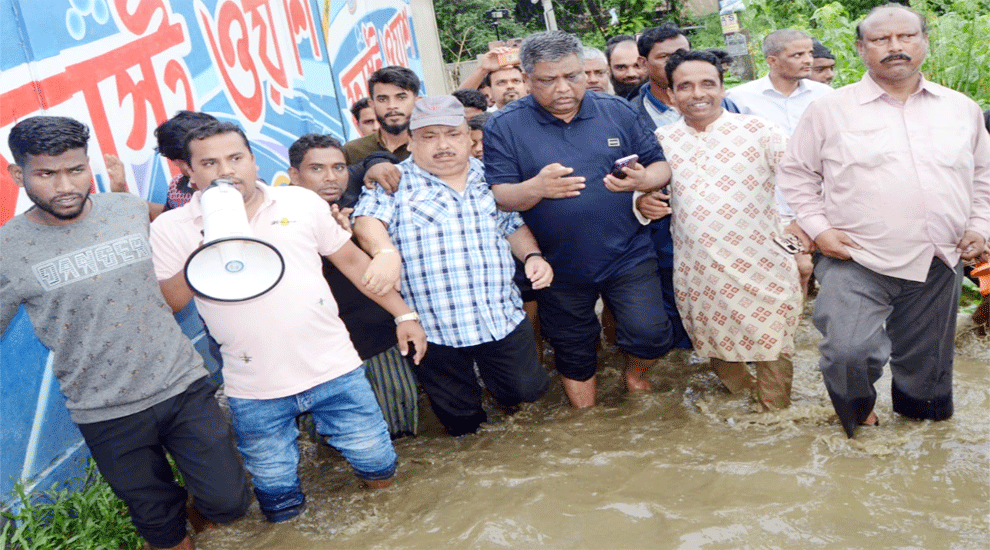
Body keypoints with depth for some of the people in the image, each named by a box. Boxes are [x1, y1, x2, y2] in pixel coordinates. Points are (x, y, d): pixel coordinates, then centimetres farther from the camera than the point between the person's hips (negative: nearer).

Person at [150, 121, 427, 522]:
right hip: (254, 394, -1)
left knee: (379, 472, 11)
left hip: (334, 370, 1)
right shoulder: (170, 228, -1)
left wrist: (403, 314, 7)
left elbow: (351, 260, 8)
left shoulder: (302, 202, 2)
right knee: (281, 507, 12)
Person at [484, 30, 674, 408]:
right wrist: (536, 188, -33)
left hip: (627, 256, 1)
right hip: (559, 266, 0)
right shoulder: (504, 127, -6)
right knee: (573, 350, 15)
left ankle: (634, 374, 29)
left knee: (650, 336, -8)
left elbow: (661, 166, 4)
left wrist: (644, 179, -20)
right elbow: (498, 197, -12)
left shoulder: (616, 111, 1)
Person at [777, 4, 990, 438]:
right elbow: (796, 174, 5)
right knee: (849, 352, -22)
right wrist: (818, 228, -5)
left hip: (938, 267, 4)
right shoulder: (829, 110, -1)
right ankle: (858, 412, 10)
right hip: (856, 263, -4)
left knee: (926, 365, 14)